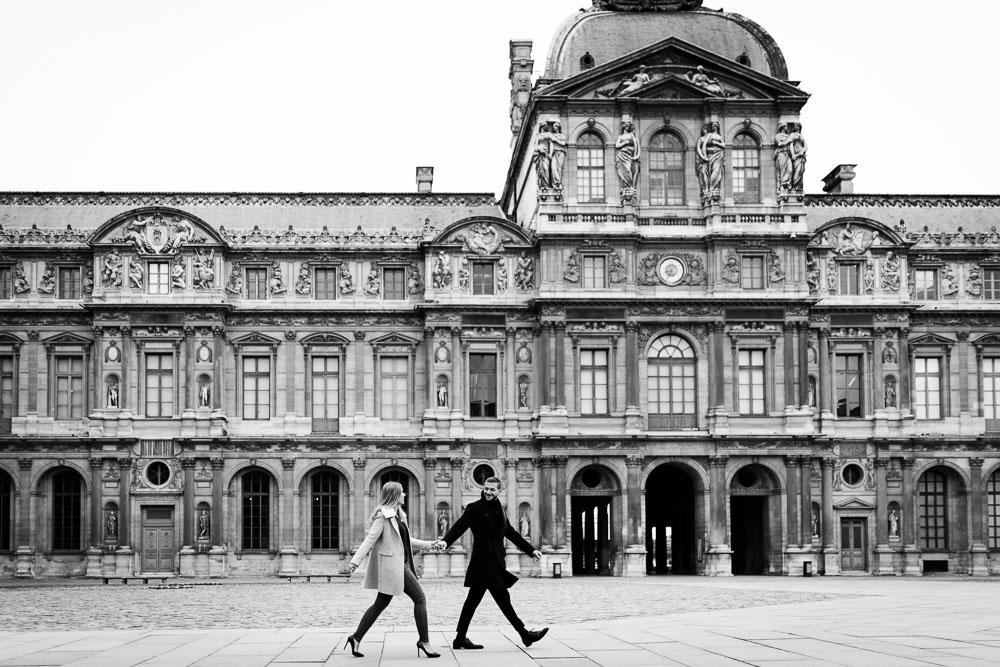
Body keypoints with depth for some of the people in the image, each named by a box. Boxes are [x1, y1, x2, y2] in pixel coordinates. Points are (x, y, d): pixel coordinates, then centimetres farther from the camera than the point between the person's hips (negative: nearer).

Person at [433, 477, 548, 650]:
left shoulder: (499, 510, 17)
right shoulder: (474, 508, -4)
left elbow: (512, 533, 22)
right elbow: (459, 526, -15)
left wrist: (531, 550, 20)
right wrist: (446, 541, -33)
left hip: (495, 562, 8)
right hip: (483, 561, -8)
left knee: (473, 600, 9)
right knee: (502, 598, -4)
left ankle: (461, 638, 13)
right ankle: (525, 634, 1)